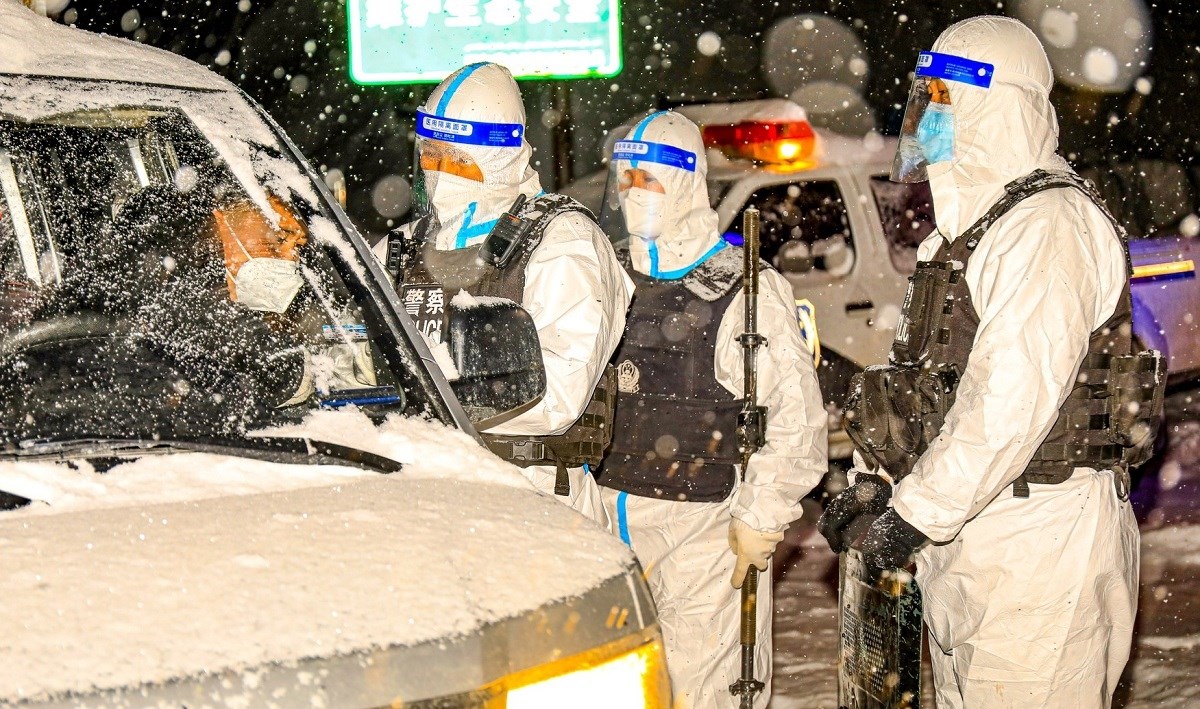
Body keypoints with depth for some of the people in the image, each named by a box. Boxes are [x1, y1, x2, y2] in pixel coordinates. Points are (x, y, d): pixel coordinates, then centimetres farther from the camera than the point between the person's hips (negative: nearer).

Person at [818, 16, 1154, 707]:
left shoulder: (1049, 224, -16)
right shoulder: (969, 229, 19)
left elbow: (1013, 396, -24)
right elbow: (928, 376, 21)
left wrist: (916, 514, -21)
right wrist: (877, 483, 8)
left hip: (1039, 537, -10)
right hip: (964, 526, 10)